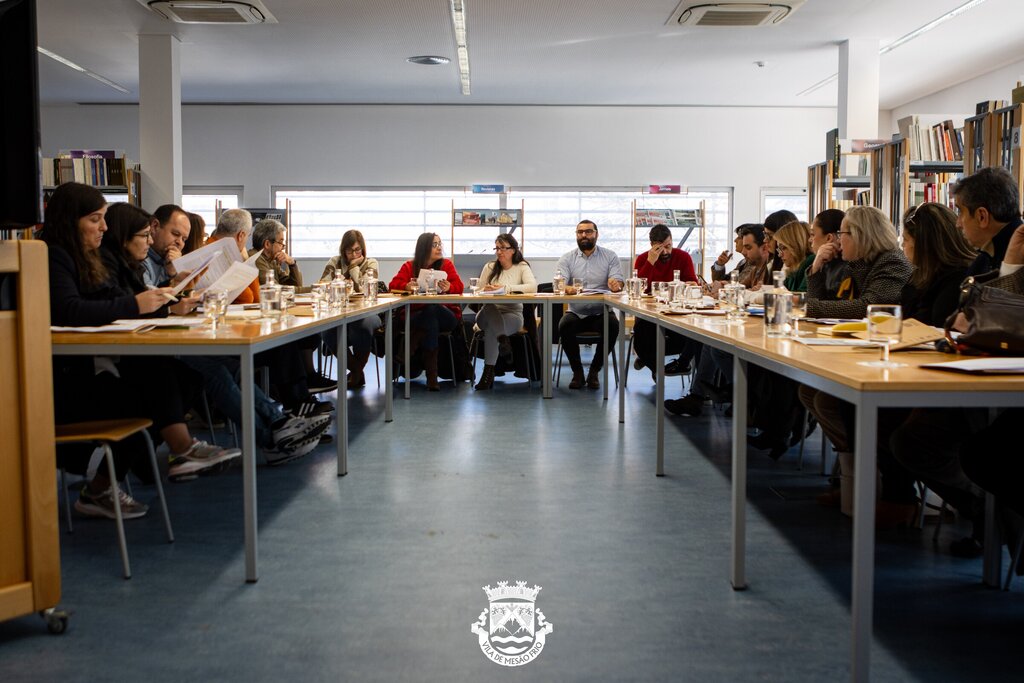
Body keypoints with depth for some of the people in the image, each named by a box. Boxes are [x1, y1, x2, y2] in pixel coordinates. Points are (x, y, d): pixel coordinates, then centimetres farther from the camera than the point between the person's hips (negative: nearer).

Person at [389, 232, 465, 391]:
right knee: (431, 322, -37)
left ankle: (408, 350, -26)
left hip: (445, 314, 0)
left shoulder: (447, 264, 13)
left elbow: (459, 286, -1)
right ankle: (431, 376, -34)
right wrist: (407, 286, -25)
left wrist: (448, 287, -27)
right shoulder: (409, 266, 13)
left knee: (432, 310, -37)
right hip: (414, 316, 0)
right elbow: (394, 284, 0)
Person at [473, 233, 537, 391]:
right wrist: (485, 289, -13)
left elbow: (532, 286, -13)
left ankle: (488, 372, -35)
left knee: (491, 327, -37)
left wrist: (506, 287, -18)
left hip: (512, 314, -2)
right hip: (489, 314, 2)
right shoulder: (489, 268, 17)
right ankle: (503, 340, -51)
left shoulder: (522, 267, 7)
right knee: (489, 308, -38)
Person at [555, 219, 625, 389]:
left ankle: (594, 371, -11)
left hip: (601, 312, 0)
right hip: (575, 312, 0)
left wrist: (616, 284, -30)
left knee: (613, 325, -31)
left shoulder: (610, 256, 8)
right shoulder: (567, 258, 8)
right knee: (564, 326, -31)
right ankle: (577, 371, -9)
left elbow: (619, 282, -4)